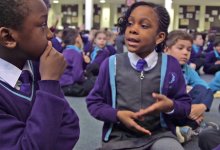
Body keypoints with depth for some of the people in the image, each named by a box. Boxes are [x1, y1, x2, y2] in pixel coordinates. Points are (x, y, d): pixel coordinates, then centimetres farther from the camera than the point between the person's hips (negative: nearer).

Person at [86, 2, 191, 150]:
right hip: (120, 137, 0)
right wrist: (117, 115, -14)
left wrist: (170, 106, -18)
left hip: (159, 134, 1)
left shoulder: (170, 65, -2)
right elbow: (94, 102, 4)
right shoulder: (111, 64, -3)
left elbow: (185, 104, 5)